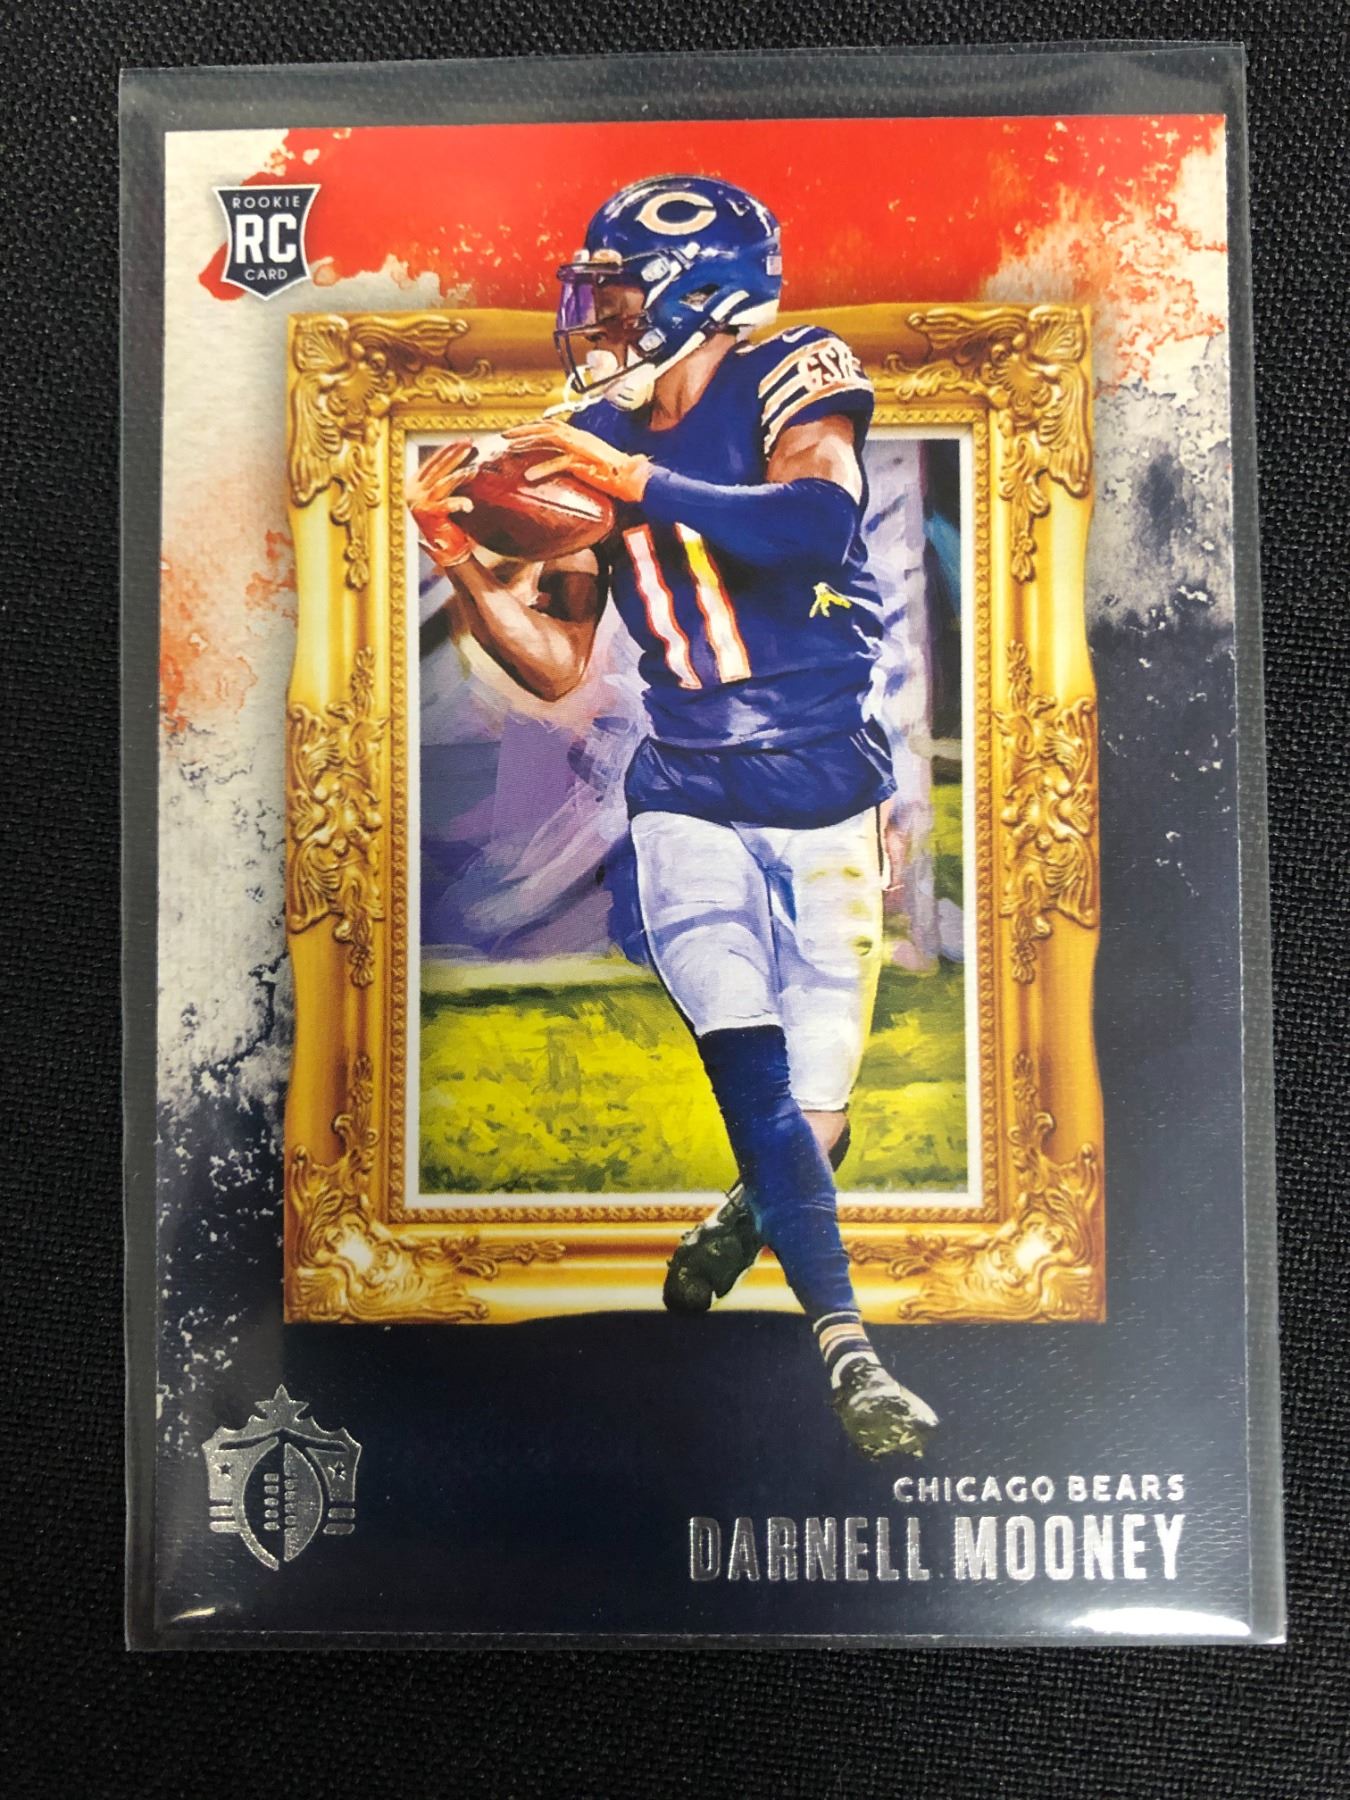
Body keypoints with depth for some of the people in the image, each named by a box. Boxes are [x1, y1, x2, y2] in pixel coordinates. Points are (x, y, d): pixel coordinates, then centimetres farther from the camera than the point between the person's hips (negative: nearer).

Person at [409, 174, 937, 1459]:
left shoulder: (789, 378, -1)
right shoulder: (593, 438, 11)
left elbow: (819, 517, -25)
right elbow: (554, 665, 9)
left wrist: (636, 482, -28)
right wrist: (462, 562, -4)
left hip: (827, 799, -2)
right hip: (687, 803, 3)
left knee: (811, 1115, 1)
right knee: (752, 1076, -17)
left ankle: (740, 1223, 34)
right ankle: (848, 1355, -4)